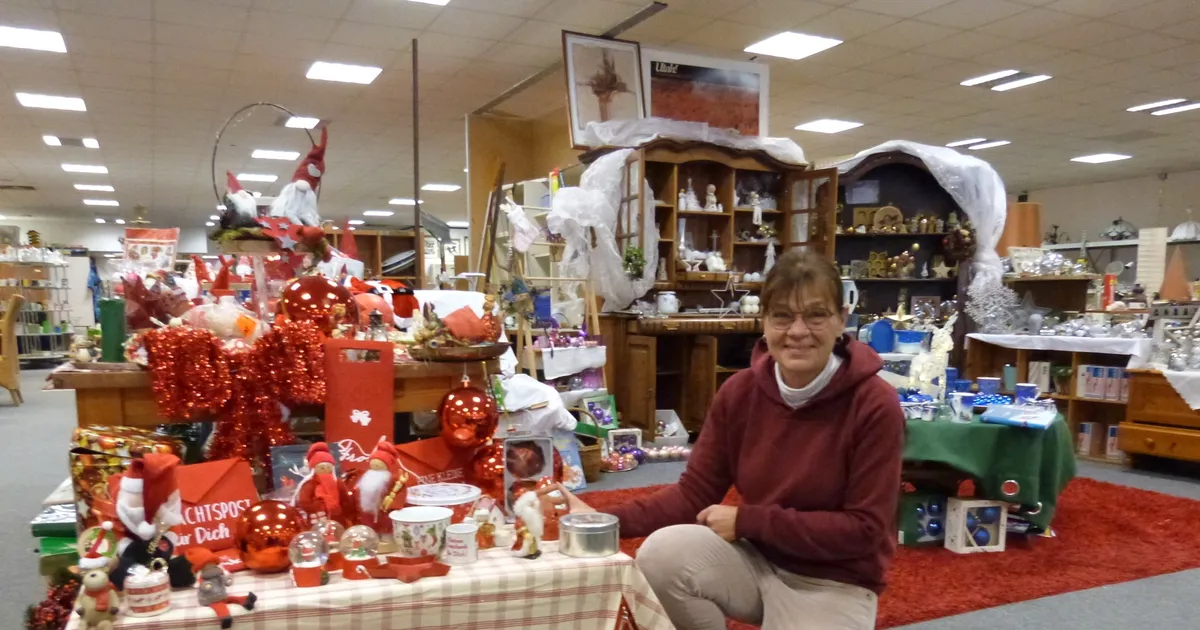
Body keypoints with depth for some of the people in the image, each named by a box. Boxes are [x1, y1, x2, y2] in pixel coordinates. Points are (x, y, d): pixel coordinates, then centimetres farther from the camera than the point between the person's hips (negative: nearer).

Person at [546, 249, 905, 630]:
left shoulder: (875, 406, -19)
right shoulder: (739, 391, -7)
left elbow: (863, 529, -17)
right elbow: (695, 491, -3)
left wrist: (747, 520, -20)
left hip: (835, 581, -4)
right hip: (756, 557, 4)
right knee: (662, 553, -21)